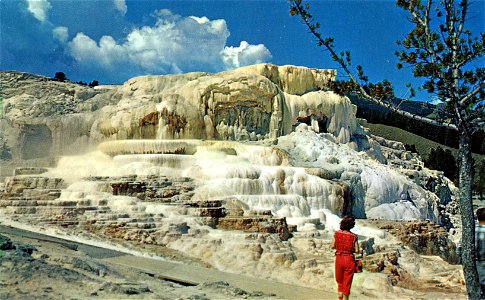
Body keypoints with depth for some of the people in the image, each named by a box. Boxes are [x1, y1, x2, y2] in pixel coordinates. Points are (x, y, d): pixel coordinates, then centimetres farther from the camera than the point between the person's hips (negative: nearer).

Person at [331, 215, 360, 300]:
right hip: (349, 260, -2)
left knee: (339, 281, 22)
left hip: (339, 259, 2)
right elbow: (357, 251, -8)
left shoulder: (336, 233, -7)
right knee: (347, 283, 12)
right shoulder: (353, 236, -12)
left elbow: (333, 246, -1)